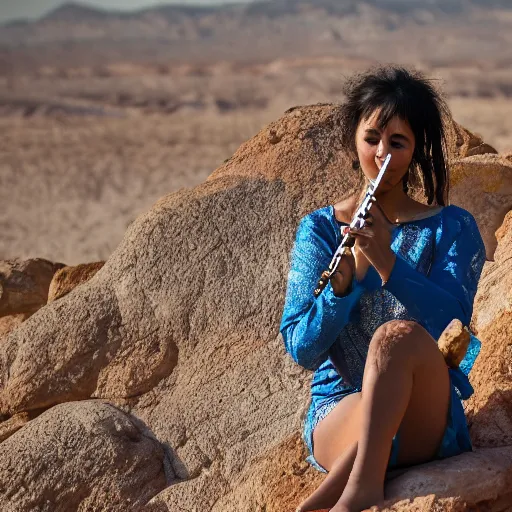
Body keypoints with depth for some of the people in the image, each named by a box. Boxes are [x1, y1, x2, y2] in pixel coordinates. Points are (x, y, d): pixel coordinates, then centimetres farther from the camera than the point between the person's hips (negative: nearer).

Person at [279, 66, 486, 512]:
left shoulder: (452, 228, 6)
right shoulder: (320, 229, 7)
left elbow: (452, 321, -13)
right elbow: (300, 347, -2)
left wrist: (386, 262, -28)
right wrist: (347, 278, -20)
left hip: (428, 417, 1)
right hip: (338, 408, -1)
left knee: (399, 335, -34)